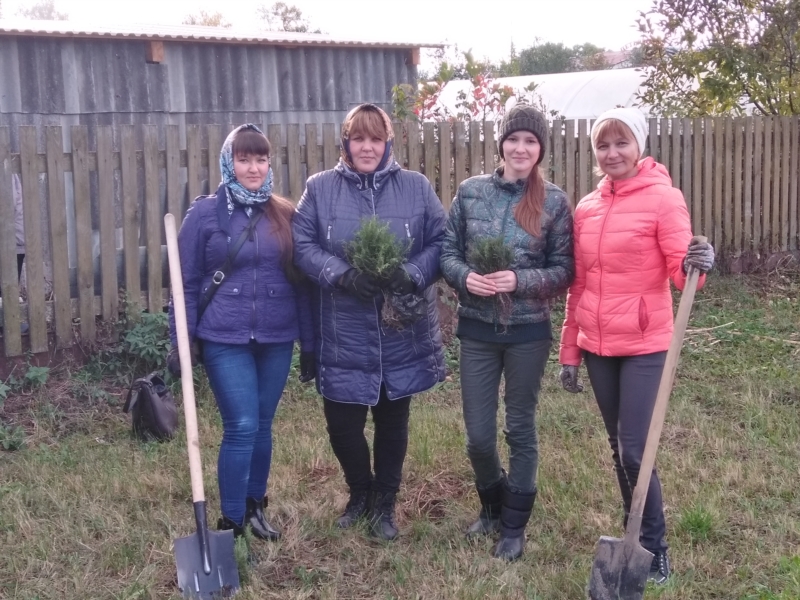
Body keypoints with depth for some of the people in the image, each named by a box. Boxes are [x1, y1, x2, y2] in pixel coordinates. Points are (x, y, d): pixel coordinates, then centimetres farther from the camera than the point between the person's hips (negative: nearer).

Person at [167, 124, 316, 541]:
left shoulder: (285, 215, 6)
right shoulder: (205, 214, -3)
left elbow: (300, 282, 9)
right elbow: (186, 283, -1)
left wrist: (309, 343, 9)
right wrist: (180, 342, -6)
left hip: (276, 339, 3)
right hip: (225, 340, -3)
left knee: (262, 426, 12)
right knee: (241, 427, -7)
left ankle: (255, 507, 31)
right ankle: (231, 523, 7)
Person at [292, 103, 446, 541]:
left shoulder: (416, 187, 2)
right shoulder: (320, 188, 1)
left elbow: (439, 243, 0)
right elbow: (303, 246, -5)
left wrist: (412, 275, -19)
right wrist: (342, 275, -21)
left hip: (402, 334, 1)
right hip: (344, 336, 0)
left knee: (392, 420, 13)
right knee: (342, 424, 4)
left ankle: (385, 504, 33)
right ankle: (361, 491, 34)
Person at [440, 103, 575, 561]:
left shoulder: (554, 202, -5)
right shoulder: (470, 192, 0)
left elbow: (565, 271, -5)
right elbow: (448, 252, 4)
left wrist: (520, 280, -20)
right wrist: (465, 277, -16)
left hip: (528, 332, -2)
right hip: (477, 329, 2)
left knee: (521, 429, 10)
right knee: (478, 434, 8)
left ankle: (515, 525, 26)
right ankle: (493, 506, 37)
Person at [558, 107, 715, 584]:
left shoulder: (663, 197, -8)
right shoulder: (587, 208, 7)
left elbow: (680, 270, -12)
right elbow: (578, 285, 11)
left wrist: (697, 265, -36)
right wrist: (569, 352, 11)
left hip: (645, 346, -5)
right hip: (597, 347, 5)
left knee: (635, 452, -6)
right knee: (619, 449, 13)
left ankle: (655, 548, 12)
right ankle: (634, 538, 28)